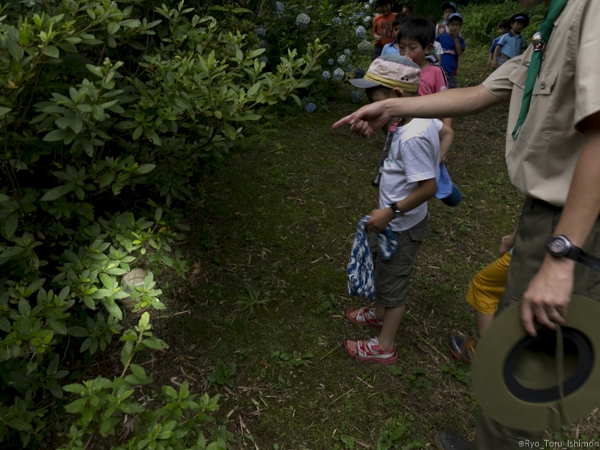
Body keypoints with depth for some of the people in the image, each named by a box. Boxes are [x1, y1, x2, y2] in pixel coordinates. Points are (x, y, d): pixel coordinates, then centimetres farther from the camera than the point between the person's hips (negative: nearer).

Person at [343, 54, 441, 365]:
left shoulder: (412, 138, -31)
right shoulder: (424, 117, -3)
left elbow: (428, 187, -31)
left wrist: (390, 212, -26)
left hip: (402, 227, -9)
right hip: (398, 221, 9)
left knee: (392, 281, 7)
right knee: (382, 267, 27)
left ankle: (384, 348, 27)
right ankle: (380, 314, 52)